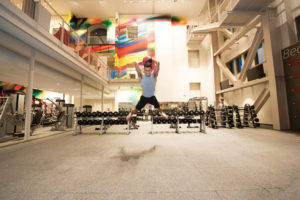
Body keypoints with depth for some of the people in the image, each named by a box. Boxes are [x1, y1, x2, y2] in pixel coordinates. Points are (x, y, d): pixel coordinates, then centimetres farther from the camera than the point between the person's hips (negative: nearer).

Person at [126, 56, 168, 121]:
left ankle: (162, 113, 56)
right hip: (143, 97, -1)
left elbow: (158, 63, -29)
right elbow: (135, 63, -29)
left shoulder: (154, 75, -16)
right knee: (136, 110, 10)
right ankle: (130, 113, 44)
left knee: (158, 107, 21)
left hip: (152, 97, 1)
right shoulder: (141, 76, -18)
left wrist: (151, 59, -16)